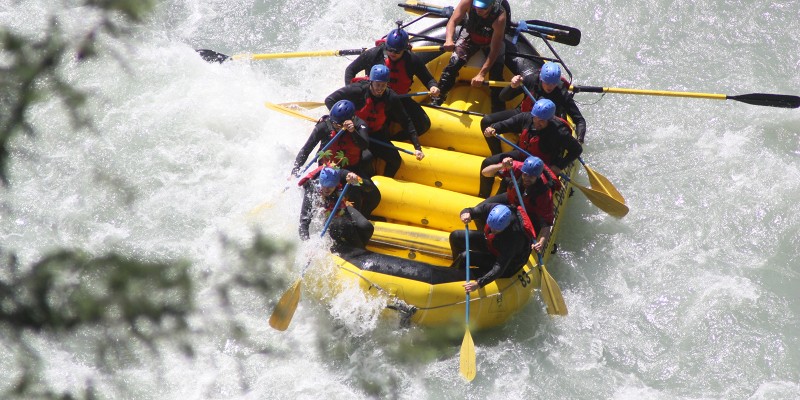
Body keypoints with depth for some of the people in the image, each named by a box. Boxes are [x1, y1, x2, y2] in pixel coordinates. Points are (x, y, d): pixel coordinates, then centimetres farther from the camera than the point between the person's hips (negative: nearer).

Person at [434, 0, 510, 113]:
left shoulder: (500, 17, -39)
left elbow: (494, 50, -37)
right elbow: (453, 21, -28)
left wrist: (481, 74, -44)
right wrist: (449, 39, -50)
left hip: (492, 41, -2)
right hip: (470, 35, 2)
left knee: (496, 74, -14)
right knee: (454, 63, -14)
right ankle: (437, 100, -2)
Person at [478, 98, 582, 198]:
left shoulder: (559, 132, -25)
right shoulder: (527, 117, -13)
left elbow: (577, 149, -16)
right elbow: (505, 124, 0)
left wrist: (559, 167, -22)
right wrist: (492, 128, -22)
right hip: (521, 155, 6)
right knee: (488, 163, -1)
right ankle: (482, 198, 17)